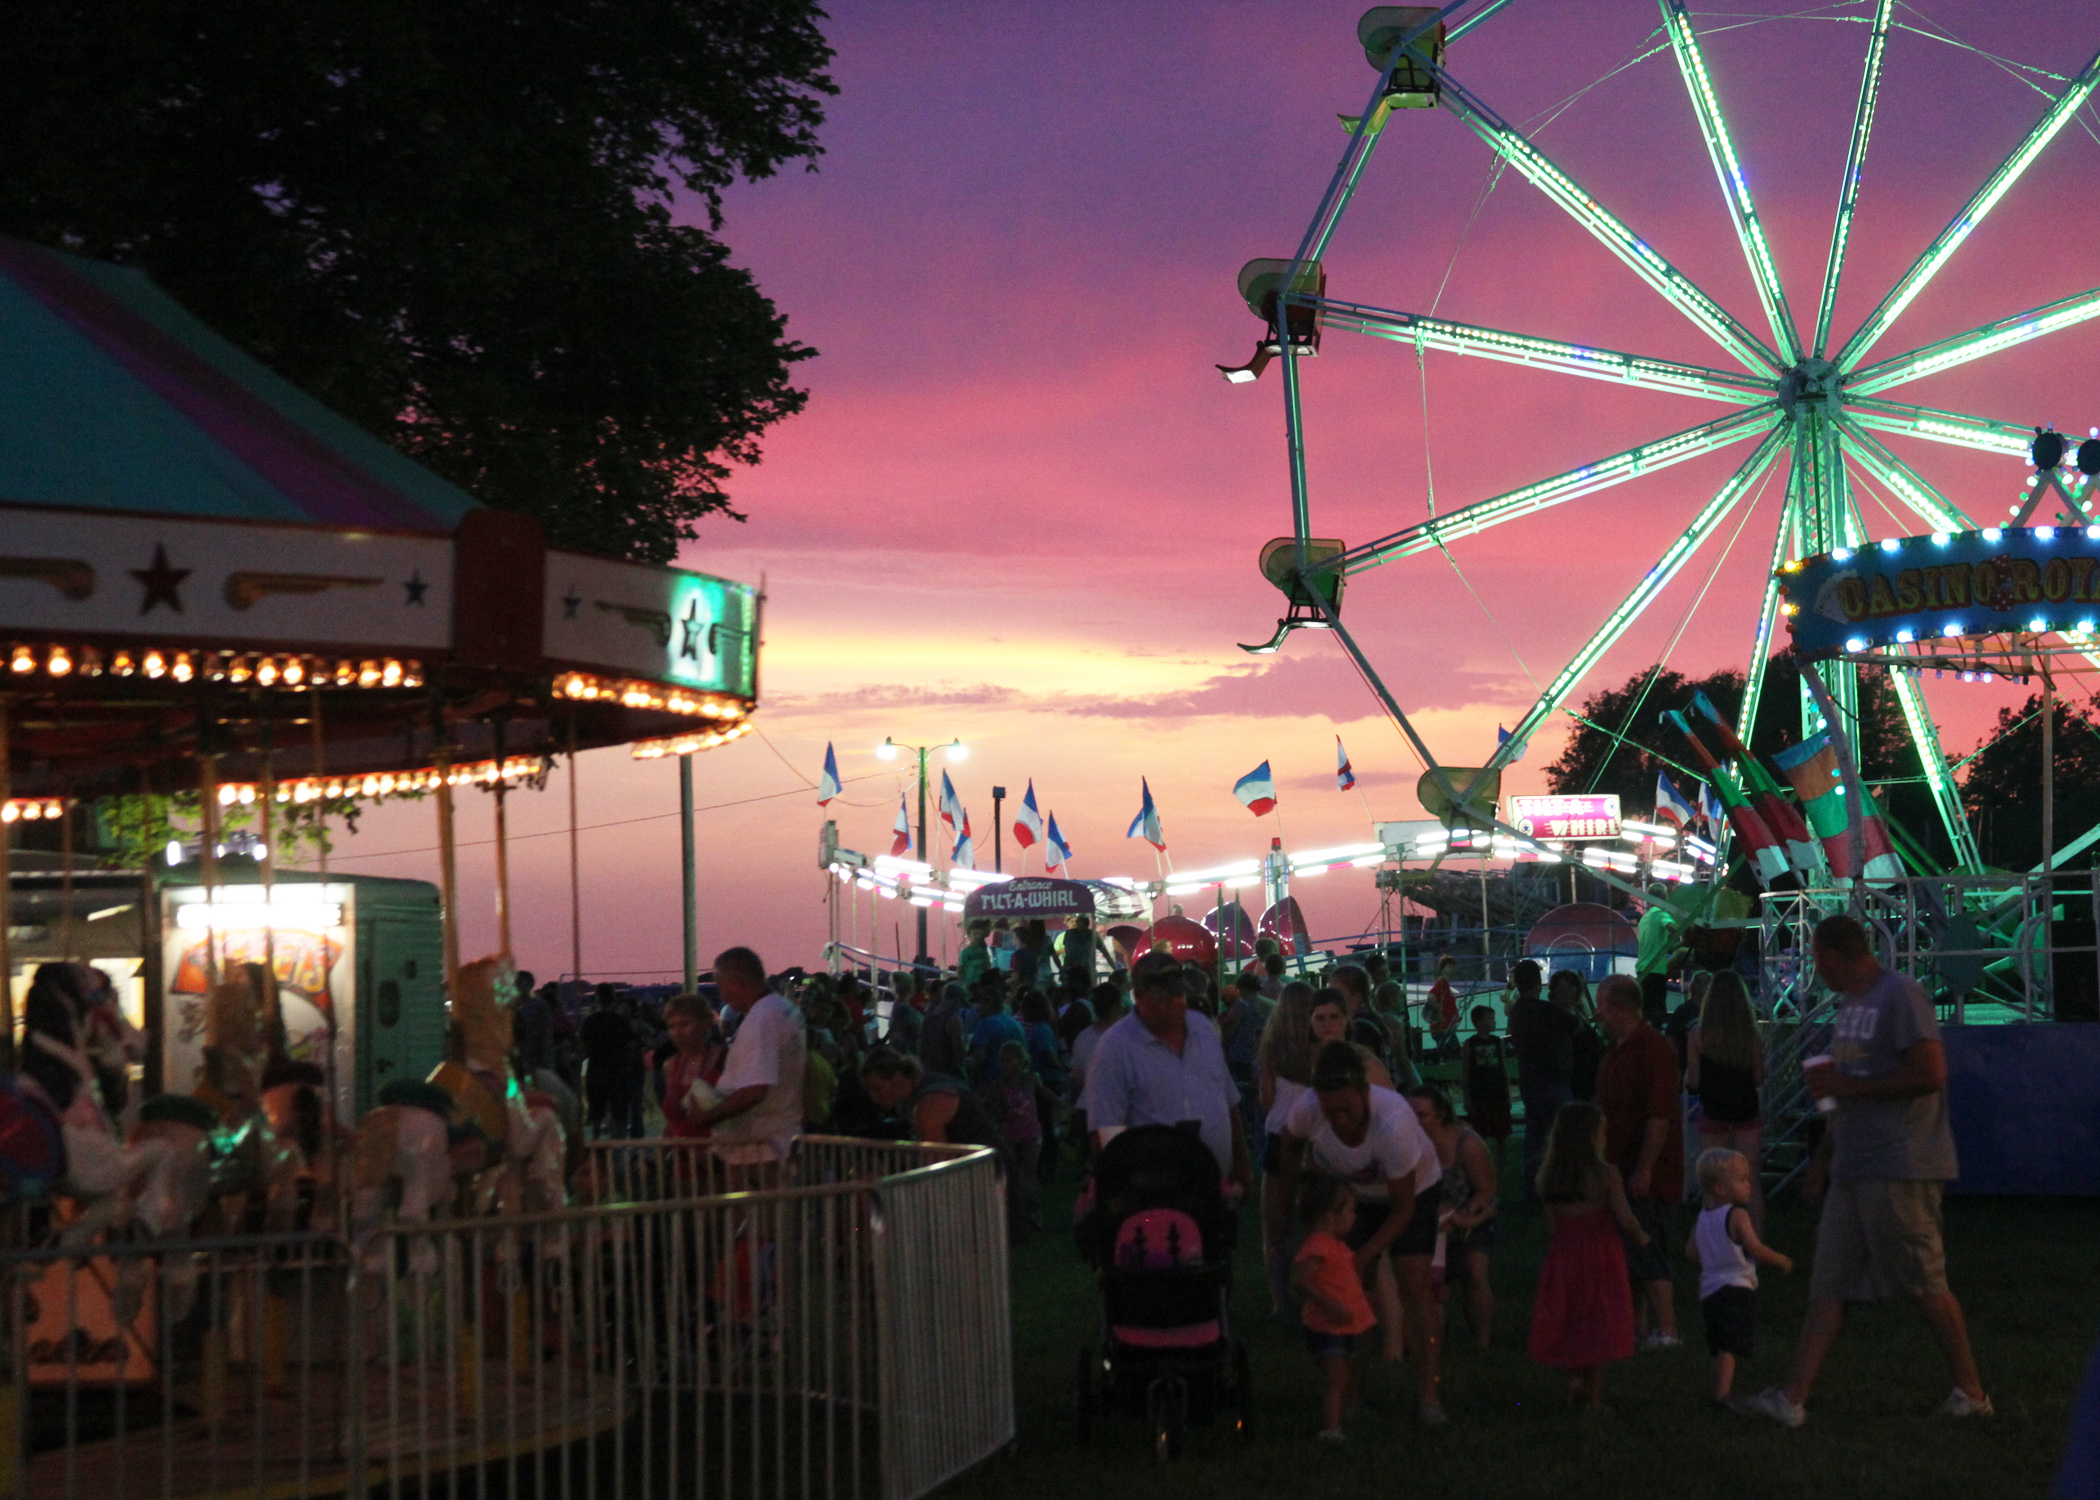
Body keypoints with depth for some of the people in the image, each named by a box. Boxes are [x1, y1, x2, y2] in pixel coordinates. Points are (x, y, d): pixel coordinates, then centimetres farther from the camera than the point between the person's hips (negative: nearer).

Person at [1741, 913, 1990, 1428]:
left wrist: (1846, 1084, -16)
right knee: (1828, 1285, 4)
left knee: (1925, 1286, -1)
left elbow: (1930, 1075, -20)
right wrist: (1825, 1152, 23)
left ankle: (1971, 1392, 12)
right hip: (1853, 1171, 9)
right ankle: (1792, 1397, 2)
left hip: (1899, 1171, -9)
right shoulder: (1852, 1004, 18)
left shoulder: (1901, 995, -12)